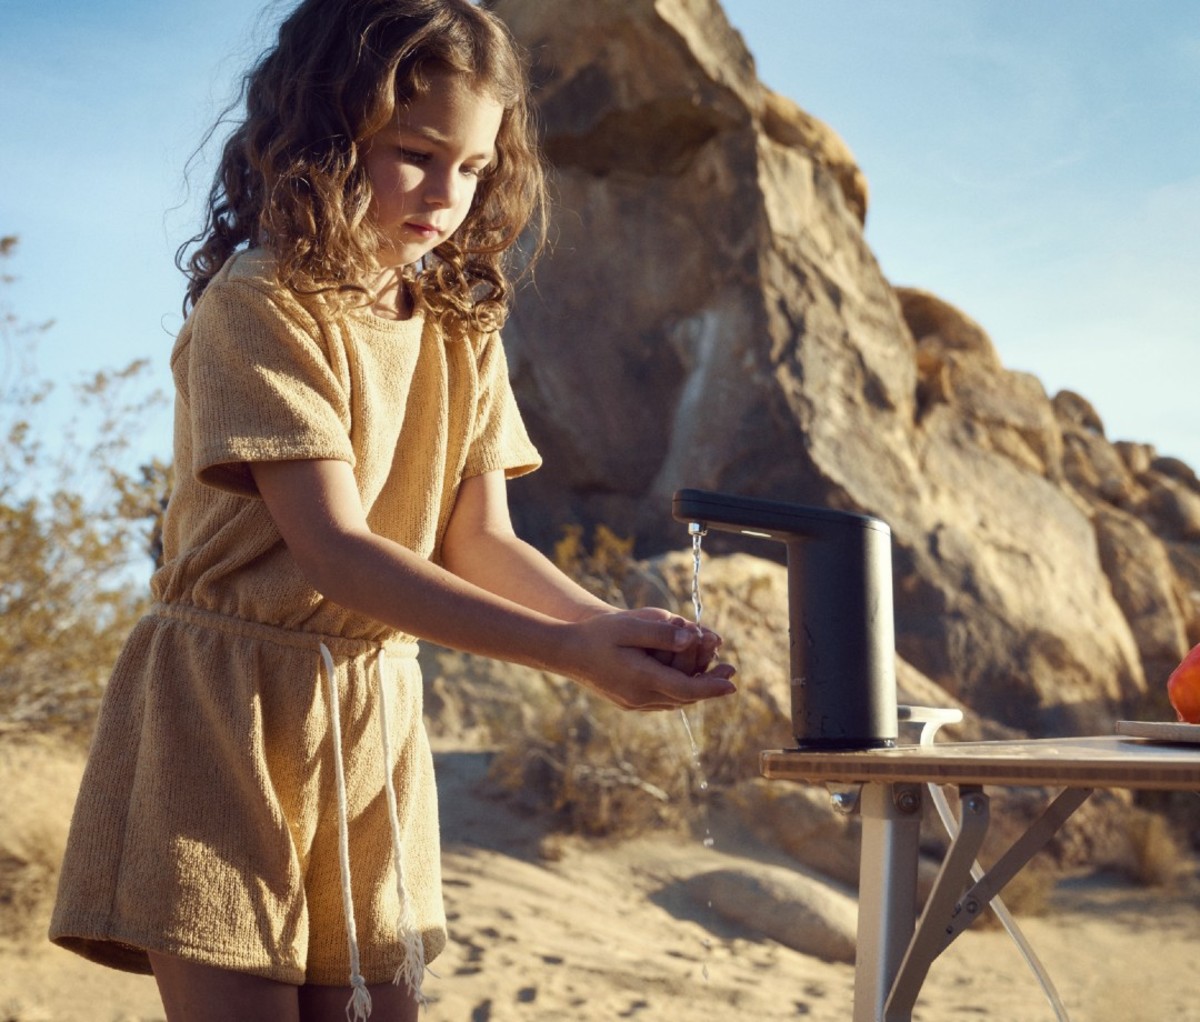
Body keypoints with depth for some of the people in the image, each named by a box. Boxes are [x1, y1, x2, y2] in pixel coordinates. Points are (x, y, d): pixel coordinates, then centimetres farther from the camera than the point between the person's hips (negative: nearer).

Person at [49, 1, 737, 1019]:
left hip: (376, 721, 6)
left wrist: (612, 623, -18)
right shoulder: (257, 304, -14)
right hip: (229, 712, -6)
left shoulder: (461, 325, 8)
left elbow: (479, 540, 2)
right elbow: (332, 551, -23)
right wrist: (568, 653, -30)